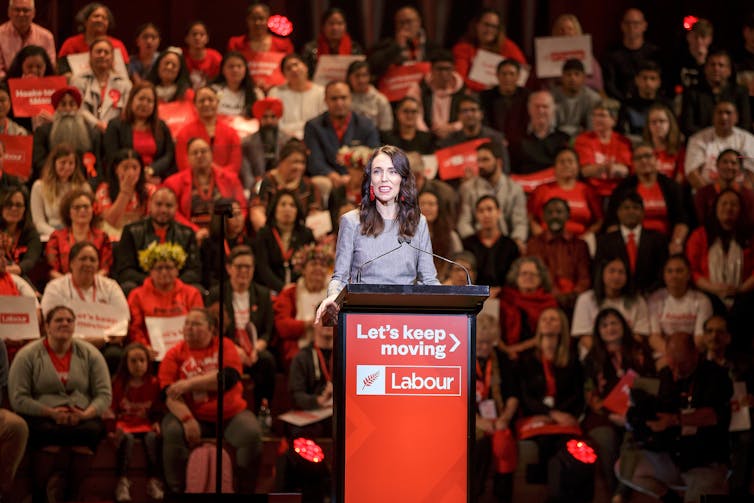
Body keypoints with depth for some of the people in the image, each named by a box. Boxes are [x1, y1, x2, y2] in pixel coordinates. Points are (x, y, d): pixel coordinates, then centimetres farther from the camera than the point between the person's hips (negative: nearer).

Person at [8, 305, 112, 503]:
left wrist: (85, 414, -16)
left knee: (90, 432, -32)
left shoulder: (89, 354, 9)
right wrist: (51, 413, -17)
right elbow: (18, 399, -5)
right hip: (41, 417, -2)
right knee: (50, 434, -36)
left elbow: (104, 394, 4)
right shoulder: (27, 356, 1)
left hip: (82, 418, 2)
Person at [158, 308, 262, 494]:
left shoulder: (224, 345, 2)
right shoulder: (175, 354, 2)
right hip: (193, 415, 0)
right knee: (172, 431, -28)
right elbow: (170, 393, -8)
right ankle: (175, 491, -16)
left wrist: (190, 383, -19)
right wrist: (187, 419, -25)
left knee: (252, 433, -25)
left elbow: (230, 377, -16)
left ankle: (246, 492, -9)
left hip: (232, 414, 0)